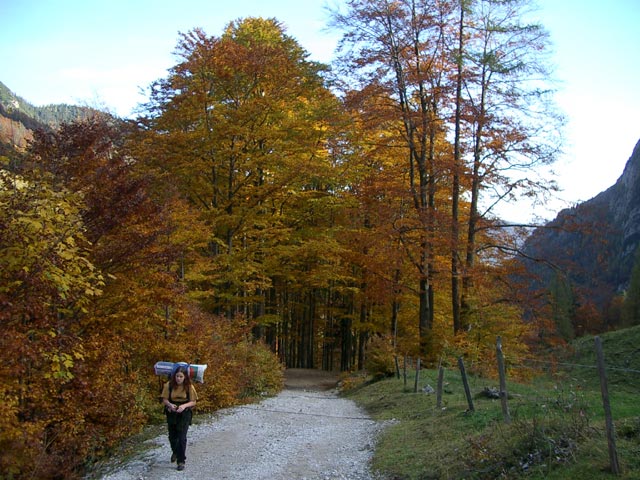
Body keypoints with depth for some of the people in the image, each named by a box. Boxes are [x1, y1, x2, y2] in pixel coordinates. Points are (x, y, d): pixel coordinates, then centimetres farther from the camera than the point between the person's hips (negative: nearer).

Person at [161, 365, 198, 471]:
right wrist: (170, 405, -26)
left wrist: (184, 406, -26)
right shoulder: (169, 385, -12)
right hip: (171, 413, 2)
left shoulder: (189, 387, -13)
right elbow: (164, 399, -4)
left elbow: (193, 402, -7)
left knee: (181, 437, -9)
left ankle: (181, 461, 2)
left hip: (184, 414, -2)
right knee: (172, 436, 17)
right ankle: (175, 452, 48)